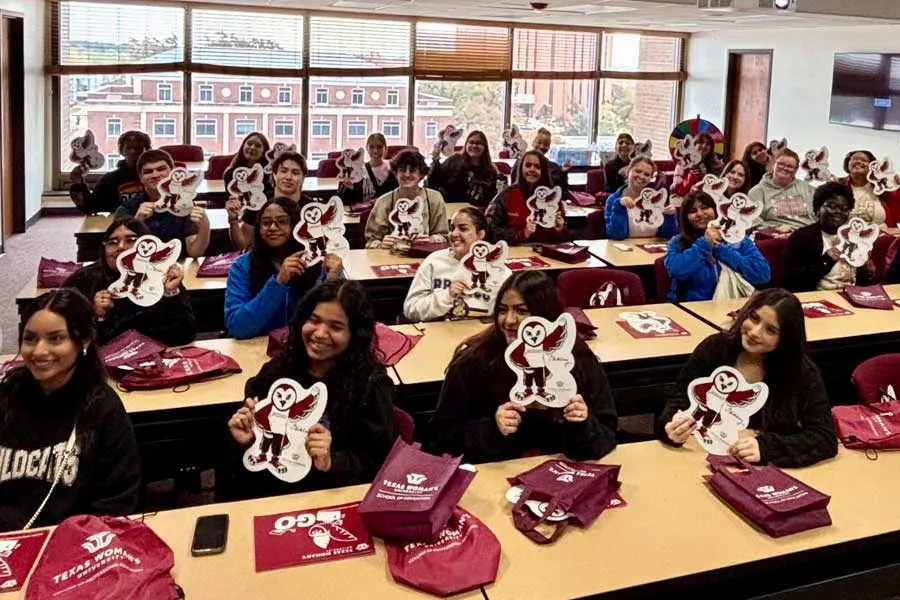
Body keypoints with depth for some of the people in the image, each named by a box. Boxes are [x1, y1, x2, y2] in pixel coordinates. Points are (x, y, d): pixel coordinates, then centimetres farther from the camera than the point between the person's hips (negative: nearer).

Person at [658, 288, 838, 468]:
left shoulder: (802, 372, -8)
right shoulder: (713, 349, -4)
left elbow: (826, 438, -13)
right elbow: (681, 399, 2)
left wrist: (766, 447, -27)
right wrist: (673, 426, -21)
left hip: (766, 472, 0)